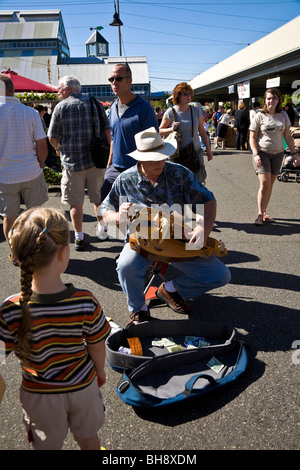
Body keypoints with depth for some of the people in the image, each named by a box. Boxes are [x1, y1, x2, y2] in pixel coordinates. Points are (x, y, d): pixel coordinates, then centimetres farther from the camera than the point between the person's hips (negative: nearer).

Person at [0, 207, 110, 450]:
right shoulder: (86, 302, -30)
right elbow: (97, 347, -14)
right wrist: (100, 370, 7)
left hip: (38, 394, 0)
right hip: (82, 385, 0)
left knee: (47, 444, 29)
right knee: (88, 436, 30)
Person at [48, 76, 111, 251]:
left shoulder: (61, 107, -4)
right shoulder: (95, 103, 5)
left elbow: (52, 137, -4)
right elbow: (107, 131, 5)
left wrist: (59, 150, 16)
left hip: (72, 162, -3)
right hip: (96, 160, 3)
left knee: (76, 203, 6)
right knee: (99, 199, 16)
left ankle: (79, 237, 12)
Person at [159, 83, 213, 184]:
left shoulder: (196, 111, 4)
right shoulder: (170, 112, -5)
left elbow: (202, 131, 12)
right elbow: (160, 131, 3)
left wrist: (208, 150, 13)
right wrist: (171, 129, -17)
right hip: (178, 153, -2)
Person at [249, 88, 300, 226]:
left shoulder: (283, 115, 7)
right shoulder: (260, 116, -4)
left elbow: (287, 136, 12)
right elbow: (252, 138, -3)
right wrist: (256, 154, -15)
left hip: (277, 154, 4)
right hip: (262, 153, -4)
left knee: (270, 184, 6)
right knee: (265, 183, -14)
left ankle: (264, 212, 16)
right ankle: (260, 214, -4)